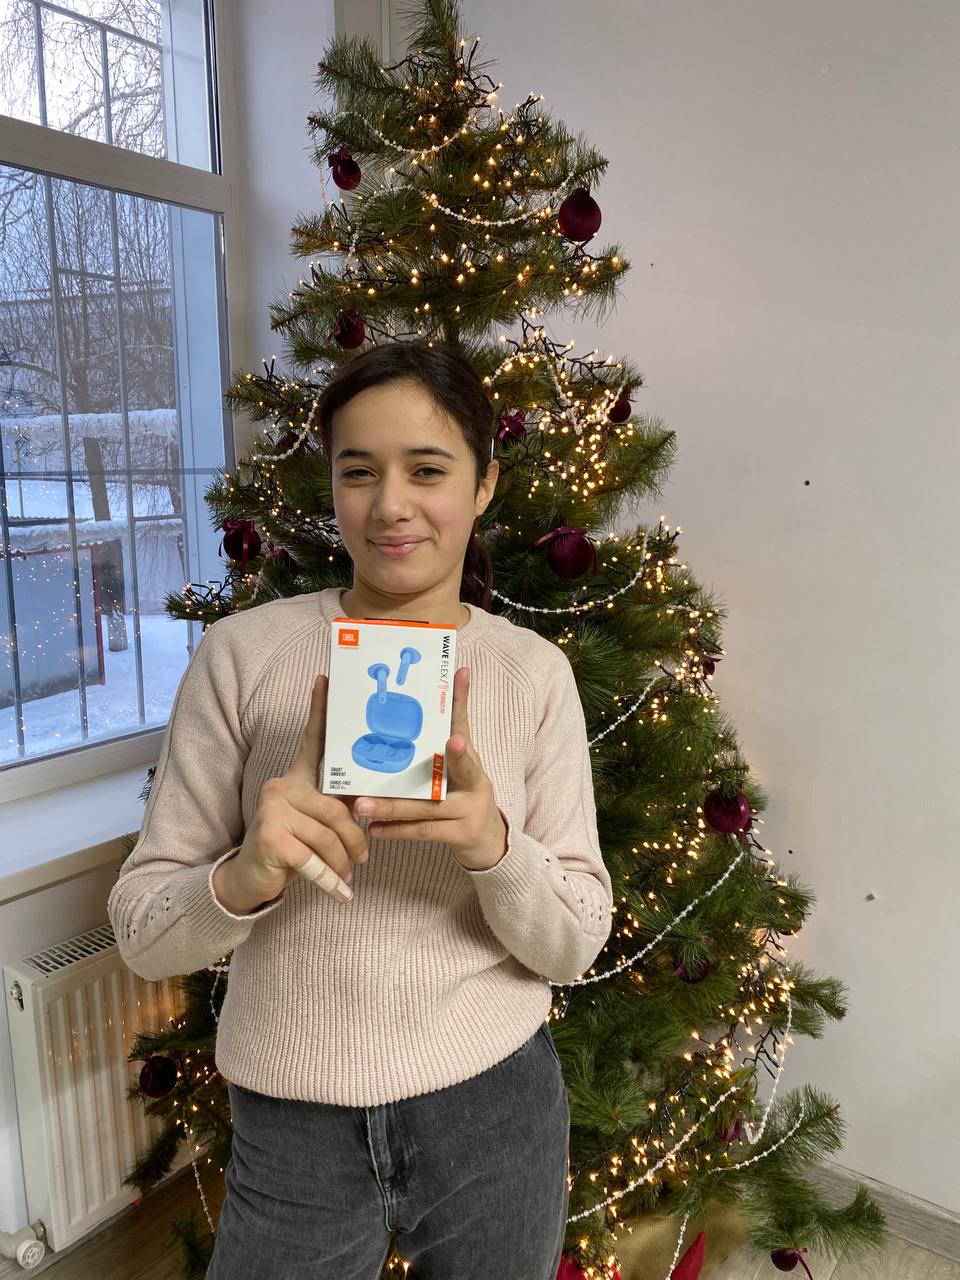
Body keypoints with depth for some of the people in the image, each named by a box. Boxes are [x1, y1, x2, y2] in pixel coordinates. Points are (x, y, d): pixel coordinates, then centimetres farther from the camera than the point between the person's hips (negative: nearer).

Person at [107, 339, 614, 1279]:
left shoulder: (534, 671, -6)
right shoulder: (242, 652, -9)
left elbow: (576, 946, -6)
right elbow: (142, 935, -7)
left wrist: (494, 846, -25)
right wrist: (245, 876, -27)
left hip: (494, 1110, 2)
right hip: (292, 1127, -1)